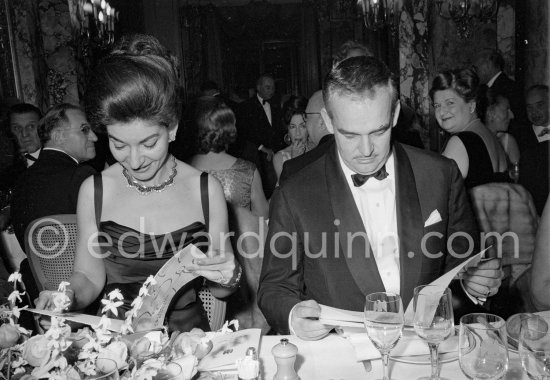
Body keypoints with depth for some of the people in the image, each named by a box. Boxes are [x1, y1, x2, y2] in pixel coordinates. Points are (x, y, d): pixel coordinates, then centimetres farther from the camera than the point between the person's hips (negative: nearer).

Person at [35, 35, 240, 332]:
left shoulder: (206, 189, -6)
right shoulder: (94, 191, -4)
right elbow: (89, 276, 6)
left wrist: (228, 278, -16)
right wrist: (67, 297, -14)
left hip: (187, 336, 2)